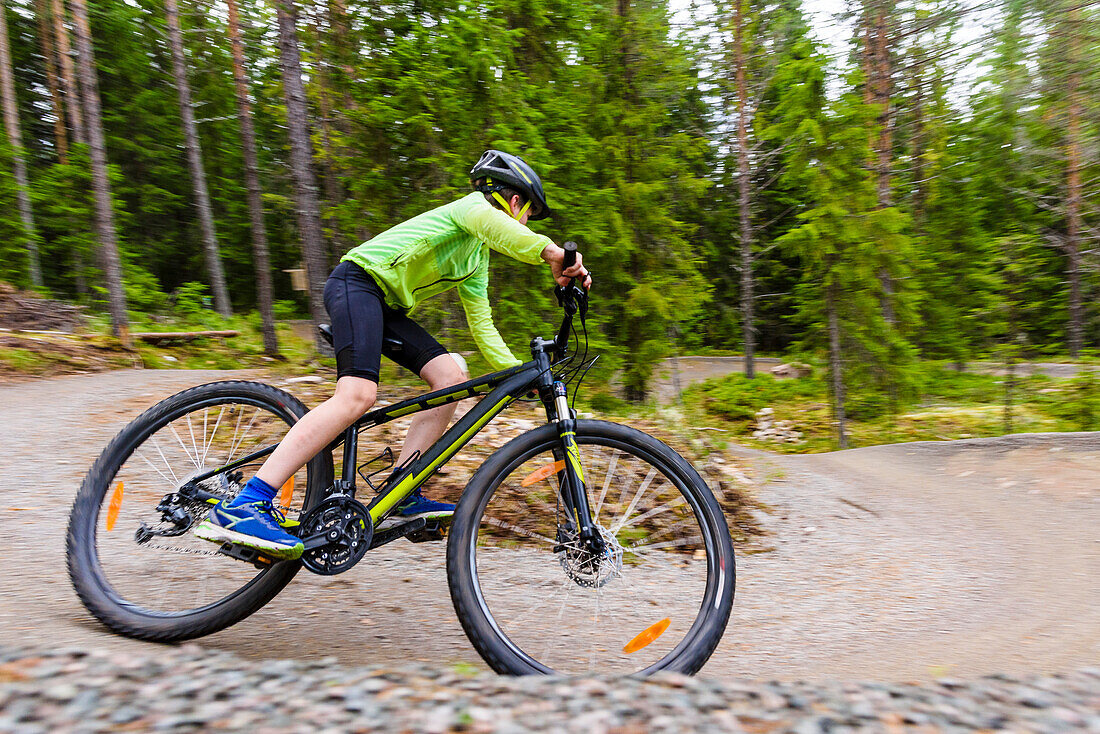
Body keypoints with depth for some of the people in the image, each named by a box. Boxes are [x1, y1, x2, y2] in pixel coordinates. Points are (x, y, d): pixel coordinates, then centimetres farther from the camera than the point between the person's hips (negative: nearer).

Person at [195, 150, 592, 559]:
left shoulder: (477, 262, 24)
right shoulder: (474, 204, -1)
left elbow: (482, 327, 21)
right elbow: (486, 221, -29)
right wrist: (550, 251, -42)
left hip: (387, 305, 10)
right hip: (357, 282, -10)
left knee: (452, 378, -6)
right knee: (358, 395, -28)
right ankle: (241, 507, -30)